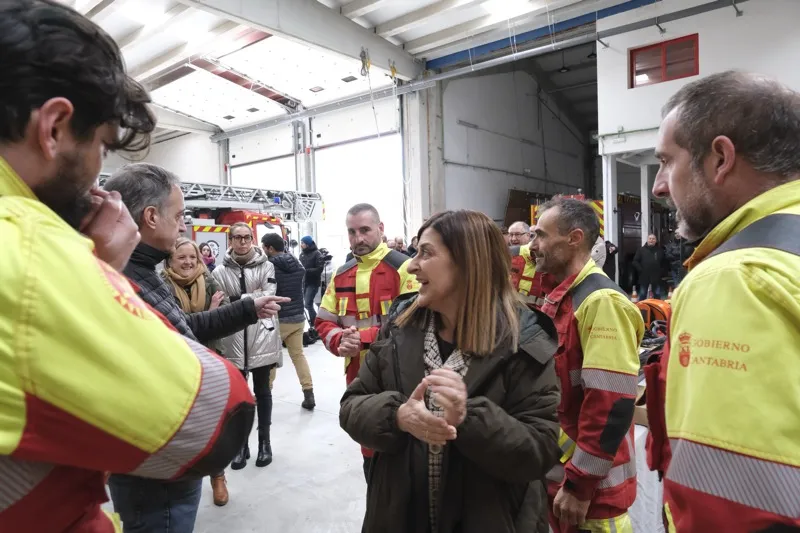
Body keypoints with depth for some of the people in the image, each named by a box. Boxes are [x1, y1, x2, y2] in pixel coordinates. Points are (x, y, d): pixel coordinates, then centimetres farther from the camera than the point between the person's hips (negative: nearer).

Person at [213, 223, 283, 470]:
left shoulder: (266, 266, 0)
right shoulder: (220, 271, -1)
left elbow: (269, 296, -11)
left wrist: (238, 300, -15)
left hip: (262, 337, 0)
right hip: (233, 340, 1)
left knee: (262, 392, 13)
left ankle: (264, 442, 28)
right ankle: (242, 444, 28)